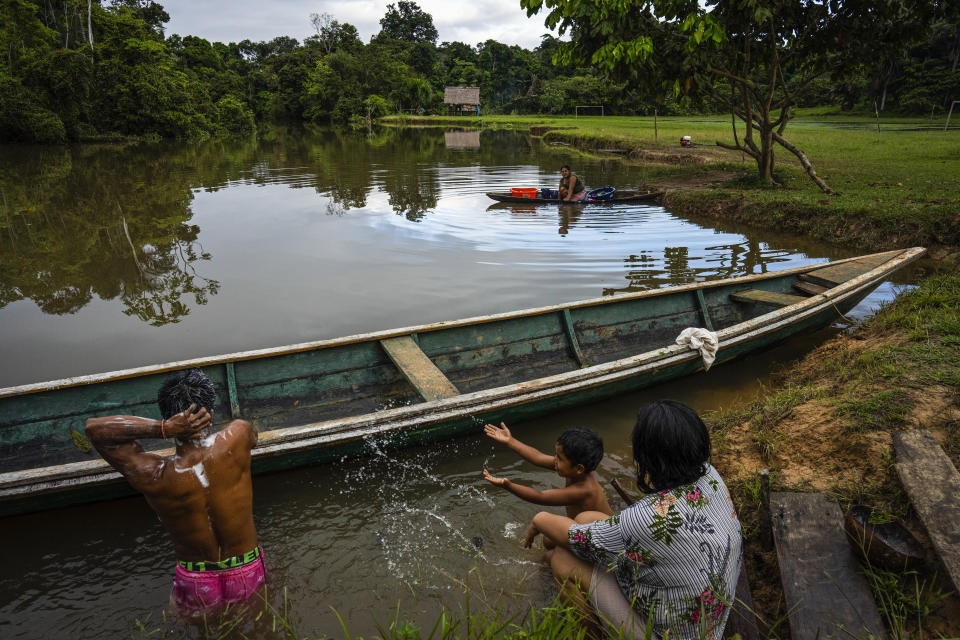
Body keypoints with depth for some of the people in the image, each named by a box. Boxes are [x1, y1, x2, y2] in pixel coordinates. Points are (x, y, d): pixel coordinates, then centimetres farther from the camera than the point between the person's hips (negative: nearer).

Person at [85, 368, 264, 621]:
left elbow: (94, 427, -13)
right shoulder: (236, 438, -25)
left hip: (199, 592, -1)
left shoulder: (153, 478, -25)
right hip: (250, 578, 1)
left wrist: (162, 428, -26)